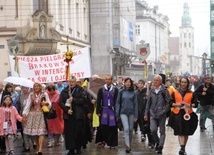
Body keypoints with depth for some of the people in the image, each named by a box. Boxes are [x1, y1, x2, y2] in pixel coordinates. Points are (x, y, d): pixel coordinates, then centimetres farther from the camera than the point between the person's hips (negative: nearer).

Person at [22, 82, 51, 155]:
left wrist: (46, 103, -21)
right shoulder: (31, 95, 9)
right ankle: (38, 149, 13)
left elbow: (49, 103, 2)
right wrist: (24, 114, -6)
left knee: (41, 132, -14)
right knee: (34, 133, 2)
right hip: (32, 115, 3)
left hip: (41, 114, -3)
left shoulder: (44, 94, 3)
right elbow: (28, 105, 4)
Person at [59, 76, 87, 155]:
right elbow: (60, 102, 6)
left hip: (78, 115, -2)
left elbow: (83, 100, -10)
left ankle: (78, 148, 14)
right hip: (68, 115, 2)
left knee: (79, 132, 0)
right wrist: (66, 110, -8)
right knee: (69, 132, 0)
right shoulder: (64, 91, 10)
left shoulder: (81, 90, 2)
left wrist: (73, 100, -16)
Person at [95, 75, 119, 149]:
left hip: (112, 110, -1)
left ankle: (112, 143, 6)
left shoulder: (115, 89, 3)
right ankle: (102, 140, 13)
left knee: (112, 127, -1)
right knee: (103, 126, -2)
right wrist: (98, 111, -2)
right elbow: (98, 101, 4)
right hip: (103, 110, 1)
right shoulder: (101, 89, 5)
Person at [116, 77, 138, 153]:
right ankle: (127, 146, -18)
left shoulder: (133, 93, 3)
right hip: (123, 113, -1)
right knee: (126, 129, -13)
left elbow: (135, 104, 3)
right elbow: (118, 103, 4)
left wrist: (136, 116, -1)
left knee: (131, 129, 7)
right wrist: (117, 114, -1)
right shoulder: (121, 92, 2)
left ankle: (129, 144, 23)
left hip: (131, 113, 1)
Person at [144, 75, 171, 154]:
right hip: (153, 114, 3)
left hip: (162, 115, -2)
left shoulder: (164, 91, -5)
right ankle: (157, 142, 15)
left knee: (162, 131, 3)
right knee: (153, 130, -11)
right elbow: (148, 102, 13)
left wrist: (163, 111, -11)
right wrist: (146, 113, 12)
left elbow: (168, 102, -3)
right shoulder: (152, 90, 8)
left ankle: (160, 147, 9)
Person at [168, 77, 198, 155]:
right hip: (178, 114, -1)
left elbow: (196, 104, 6)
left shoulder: (192, 94, 8)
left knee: (186, 133, 6)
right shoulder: (175, 93, 9)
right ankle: (182, 148, -17)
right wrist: (176, 104, -11)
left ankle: (183, 149, 18)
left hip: (188, 114, 1)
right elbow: (170, 102, 8)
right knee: (180, 132, -10)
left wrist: (190, 105, -14)